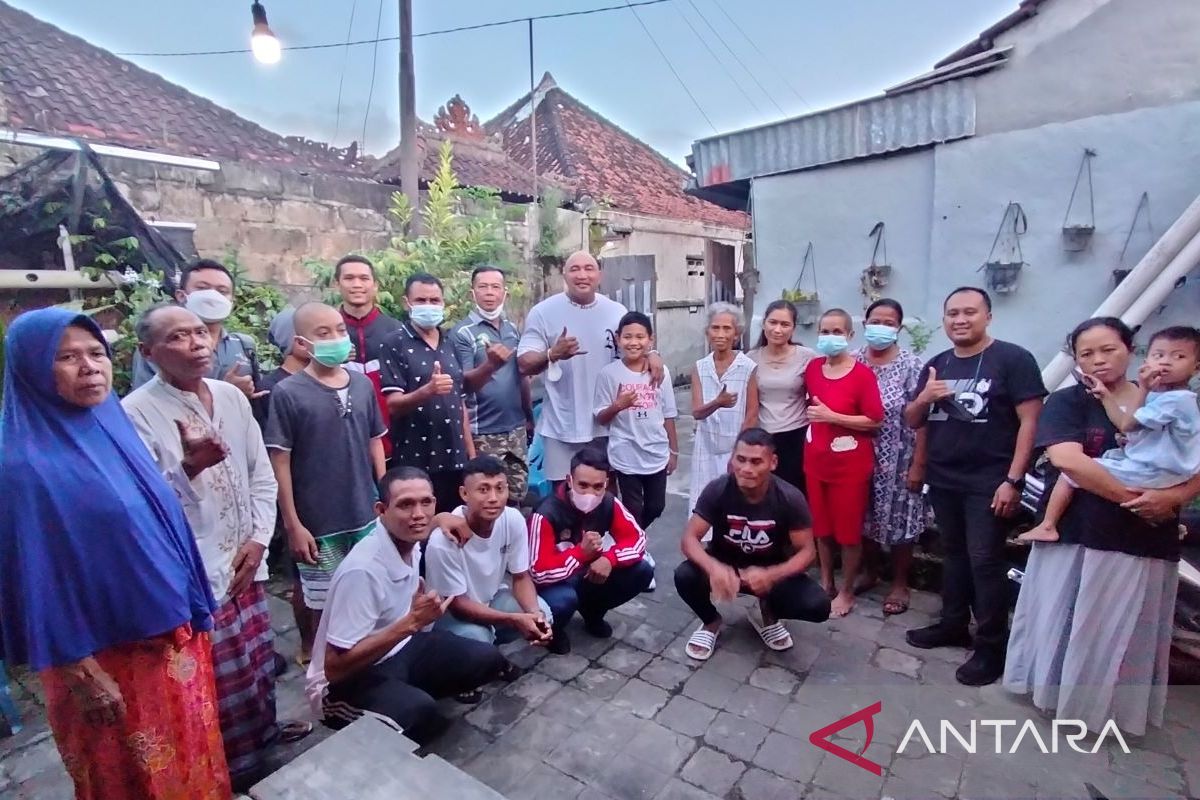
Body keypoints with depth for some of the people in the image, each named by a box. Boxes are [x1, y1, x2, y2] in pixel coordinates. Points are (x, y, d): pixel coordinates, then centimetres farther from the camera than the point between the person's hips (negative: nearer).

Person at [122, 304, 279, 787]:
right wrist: (188, 466, -34)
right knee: (217, 687, 7)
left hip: (244, 564, 6)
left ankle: (262, 756, 42)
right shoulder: (136, 412, -13)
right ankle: (231, 775, 31)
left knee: (258, 669, 19)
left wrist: (258, 538, 0)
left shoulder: (231, 397, 3)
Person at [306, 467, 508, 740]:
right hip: (347, 681, -7)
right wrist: (411, 622, -34)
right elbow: (335, 668, -28)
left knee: (488, 659, -6)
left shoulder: (409, 541, -8)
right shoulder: (362, 570, -31)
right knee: (419, 710, -34)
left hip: (398, 648, 7)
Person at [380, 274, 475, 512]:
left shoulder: (450, 345, 11)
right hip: (415, 463, -5)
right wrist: (428, 390, -31)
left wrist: (471, 453, 10)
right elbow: (393, 405, -13)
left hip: (455, 460, 5)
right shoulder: (394, 345, -5)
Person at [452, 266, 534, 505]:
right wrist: (490, 364, -35)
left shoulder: (513, 329, 8)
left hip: (516, 427, 6)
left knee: (518, 493, 16)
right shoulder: (462, 332, -9)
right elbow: (465, 383, -16)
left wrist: (529, 415, 18)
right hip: (483, 432, -5)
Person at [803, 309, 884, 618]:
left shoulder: (862, 374, -14)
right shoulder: (812, 368, 4)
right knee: (821, 526, 15)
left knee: (848, 530, 7)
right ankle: (826, 582, 33)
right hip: (816, 459, 5)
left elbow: (874, 420, -15)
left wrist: (832, 416, -22)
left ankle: (846, 591, 25)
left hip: (850, 463, -5)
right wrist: (813, 415, 6)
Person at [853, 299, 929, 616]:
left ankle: (899, 584, 25)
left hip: (899, 460, -3)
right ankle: (869, 572, 34)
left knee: (900, 520, 8)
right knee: (865, 518, 13)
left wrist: (918, 464, -12)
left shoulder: (910, 365, -8)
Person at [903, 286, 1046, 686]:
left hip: (988, 482, -5)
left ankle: (991, 646, 12)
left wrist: (1013, 480, -17)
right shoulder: (936, 365, 10)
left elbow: (1029, 421, -11)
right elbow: (911, 422, 12)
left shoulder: (1013, 359, -7)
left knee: (985, 561, -1)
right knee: (953, 554, 16)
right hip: (942, 480, 6)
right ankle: (953, 624, 29)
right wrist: (923, 399, -10)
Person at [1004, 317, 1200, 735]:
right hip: (1076, 535, -3)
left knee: (1127, 632, 13)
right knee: (1064, 622, 8)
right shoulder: (1067, 402, -4)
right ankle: (1058, 691, 27)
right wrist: (1134, 498, -19)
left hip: (1147, 543, 3)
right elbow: (1068, 460, -19)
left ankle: (1115, 705, 32)